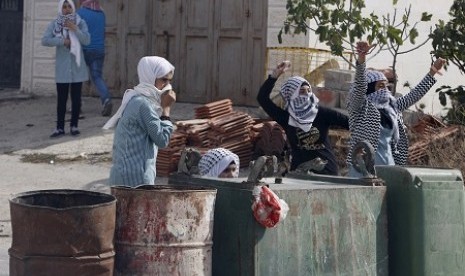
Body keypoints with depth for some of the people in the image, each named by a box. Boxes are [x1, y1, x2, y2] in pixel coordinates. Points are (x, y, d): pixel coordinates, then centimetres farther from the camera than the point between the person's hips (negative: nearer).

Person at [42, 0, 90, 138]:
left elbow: (86, 40, -10)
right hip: (62, 66, -1)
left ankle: (74, 126, 13)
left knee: (76, 98, 5)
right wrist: (63, 41, -18)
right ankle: (60, 127, 2)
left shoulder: (80, 23, 1)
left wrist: (74, 29, -21)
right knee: (61, 98, 0)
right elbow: (45, 40, -11)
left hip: (77, 65, 1)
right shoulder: (54, 24, 0)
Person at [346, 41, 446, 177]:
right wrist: (361, 59, -36)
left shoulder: (391, 107, 15)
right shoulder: (359, 107, -4)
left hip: (388, 165, 7)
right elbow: (359, 87, -21)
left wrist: (432, 72, 25)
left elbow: (413, 95, 23)